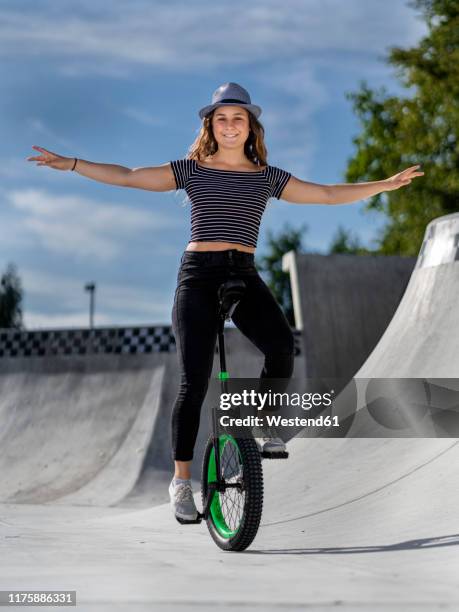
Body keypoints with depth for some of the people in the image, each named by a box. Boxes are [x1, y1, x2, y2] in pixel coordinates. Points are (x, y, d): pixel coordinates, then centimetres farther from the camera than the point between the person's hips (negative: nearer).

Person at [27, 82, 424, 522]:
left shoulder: (267, 177, 13)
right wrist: (69, 164, -1)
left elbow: (329, 195, 15)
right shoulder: (191, 171, 8)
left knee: (281, 343, -28)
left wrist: (384, 185, 11)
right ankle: (181, 479, 1)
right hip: (198, 274, -1)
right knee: (193, 381, -10)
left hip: (244, 275, 2)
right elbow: (127, 176, 6)